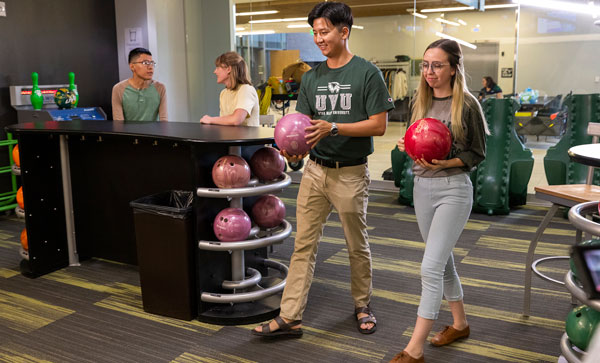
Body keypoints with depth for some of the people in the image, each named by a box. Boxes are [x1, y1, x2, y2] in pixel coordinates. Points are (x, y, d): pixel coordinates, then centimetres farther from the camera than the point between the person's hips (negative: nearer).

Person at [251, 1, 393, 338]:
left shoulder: (367, 73, -7)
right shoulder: (312, 77, 9)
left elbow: (379, 125, -11)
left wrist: (333, 128, -21)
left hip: (350, 173, -4)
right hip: (315, 169, 4)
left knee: (358, 245, 12)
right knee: (304, 244, 4)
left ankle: (362, 305, 33)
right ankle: (290, 317, 10)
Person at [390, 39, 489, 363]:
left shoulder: (466, 105, -9)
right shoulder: (419, 102, 7)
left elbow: (477, 154, -5)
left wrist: (445, 163, -21)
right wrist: (405, 146, -5)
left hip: (453, 189, -6)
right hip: (422, 187, 7)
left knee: (431, 267, -10)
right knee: (443, 261, 17)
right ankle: (459, 323, 37)